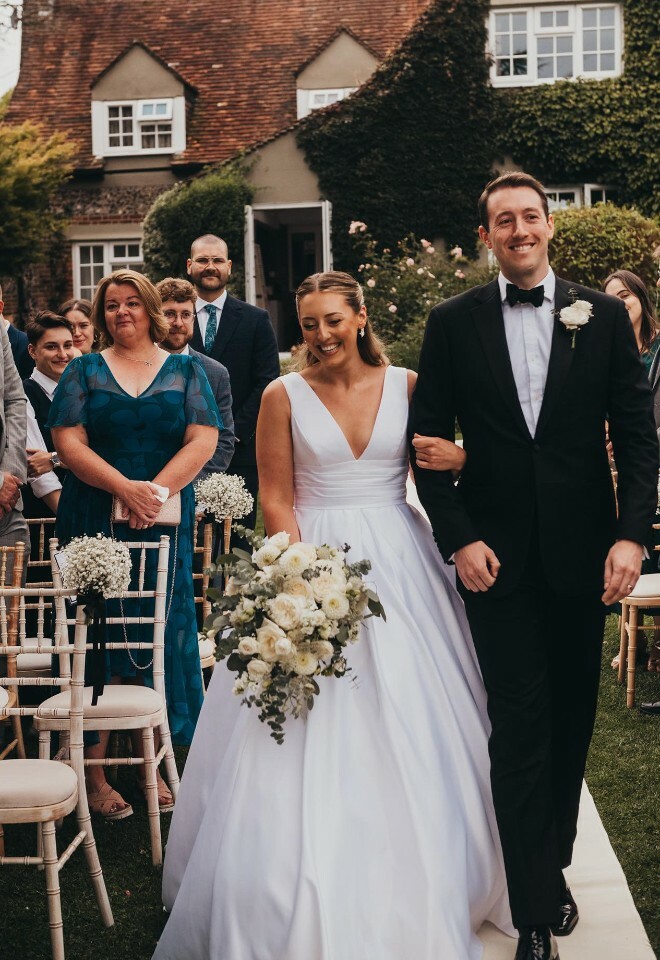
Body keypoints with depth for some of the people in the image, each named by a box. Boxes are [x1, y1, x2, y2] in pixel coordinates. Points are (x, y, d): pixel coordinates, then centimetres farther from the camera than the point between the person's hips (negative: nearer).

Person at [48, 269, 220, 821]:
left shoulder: (186, 371, 9)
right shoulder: (85, 371, 9)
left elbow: (203, 440, -1)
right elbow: (68, 441, -3)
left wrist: (157, 490, -15)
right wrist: (125, 488, -17)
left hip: (165, 524, 1)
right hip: (95, 522, 0)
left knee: (159, 638, 2)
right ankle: (95, 773, 4)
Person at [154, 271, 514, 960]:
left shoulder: (406, 385, 4)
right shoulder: (284, 396, 0)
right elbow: (276, 500, -2)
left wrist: (451, 456, -14)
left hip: (399, 566, 2)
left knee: (407, 725, 5)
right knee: (311, 741, -1)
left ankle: (416, 895, 23)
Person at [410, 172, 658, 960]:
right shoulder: (453, 323, 1)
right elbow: (428, 441, 2)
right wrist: (457, 538, -8)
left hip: (582, 554, 2)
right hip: (496, 558, -2)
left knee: (571, 720, 14)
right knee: (519, 727, -2)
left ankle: (552, 868, 34)